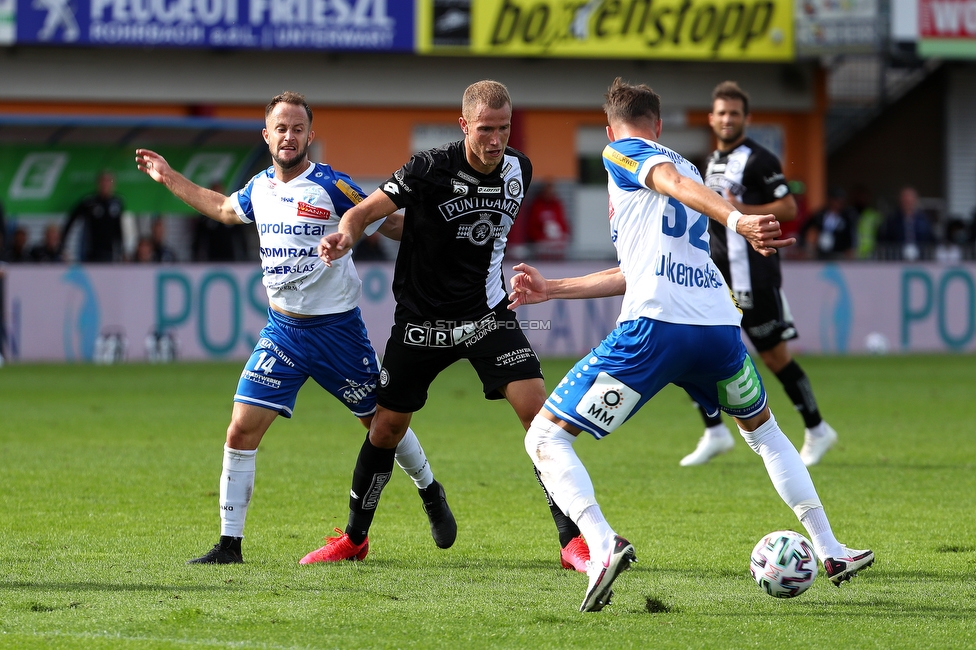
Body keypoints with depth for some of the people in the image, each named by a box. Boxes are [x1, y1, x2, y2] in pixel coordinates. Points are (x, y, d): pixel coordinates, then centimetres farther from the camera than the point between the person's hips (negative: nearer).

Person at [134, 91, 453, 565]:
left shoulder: (330, 186, -11)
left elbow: (386, 224, -3)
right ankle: (230, 542, -3)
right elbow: (222, 208, 27)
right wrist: (169, 178, 29)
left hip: (336, 328, -4)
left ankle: (431, 493, 39)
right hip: (282, 329, 4)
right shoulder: (259, 188, 5)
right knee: (242, 430, -9)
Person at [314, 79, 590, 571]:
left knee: (536, 409, -16)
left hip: (487, 317, 2)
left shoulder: (518, 171, -2)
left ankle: (572, 541, -13)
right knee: (386, 428, 6)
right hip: (422, 321, -2)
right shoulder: (431, 170, -17)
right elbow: (365, 211, -13)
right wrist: (344, 237, -34)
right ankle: (354, 537, 29)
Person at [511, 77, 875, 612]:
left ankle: (602, 545, -22)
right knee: (763, 431, 34)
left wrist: (735, 220, -32)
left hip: (655, 327, -7)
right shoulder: (681, 163, 31)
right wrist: (552, 290, 39)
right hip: (720, 327, 7)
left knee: (545, 438, 1)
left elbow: (675, 183, -13)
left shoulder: (621, 152, 9)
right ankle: (830, 551, 31)